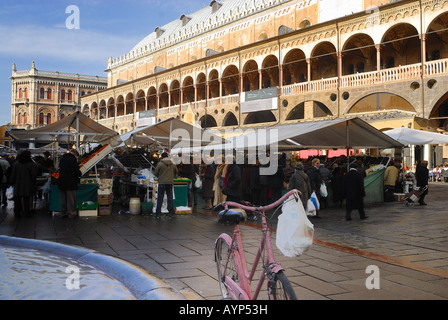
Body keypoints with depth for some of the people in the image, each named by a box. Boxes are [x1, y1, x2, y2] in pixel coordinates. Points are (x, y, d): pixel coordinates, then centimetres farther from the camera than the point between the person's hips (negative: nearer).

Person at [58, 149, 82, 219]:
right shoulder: (73, 159, -14)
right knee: (71, 199, 0)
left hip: (61, 182, 7)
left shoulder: (62, 158, 11)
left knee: (63, 198, 13)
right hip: (70, 183, -7)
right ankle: (72, 213, 4)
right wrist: (80, 174, 0)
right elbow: (75, 171, -21)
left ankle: (63, 213, 20)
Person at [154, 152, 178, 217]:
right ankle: (171, 212, 13)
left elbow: (156, 173, -4)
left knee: (160, 198, 3)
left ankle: (158, 213, 4)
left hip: (162, 183, -3)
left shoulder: (160, 164, -9)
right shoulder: (173, 164, 3)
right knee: (170, 198, 11)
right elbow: (176, 172, 15)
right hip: (170, 183, 3)